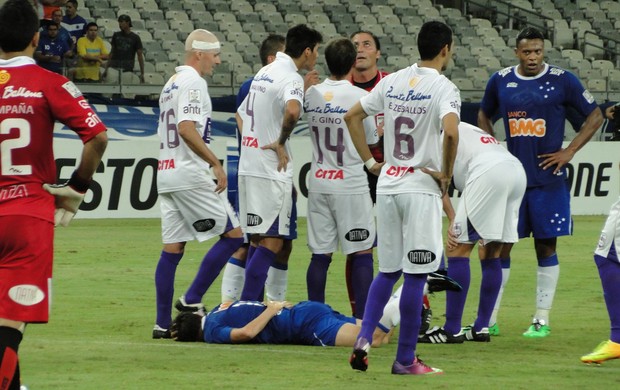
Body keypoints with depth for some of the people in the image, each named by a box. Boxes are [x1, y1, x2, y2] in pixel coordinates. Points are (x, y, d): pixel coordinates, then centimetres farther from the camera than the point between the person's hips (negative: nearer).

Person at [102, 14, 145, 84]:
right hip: (114, 68, 2)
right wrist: (106, 68, 10)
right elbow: (112, 52, 15)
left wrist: (142, 73, -3)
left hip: (127, 70, -2)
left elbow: (140, 55, 2)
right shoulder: (116, 35, 11)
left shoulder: (135, 37, 2)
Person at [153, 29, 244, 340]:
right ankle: (191, 300, -6)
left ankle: (163, 323, 6)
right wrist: (216, 163, -20)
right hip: (190, 175, -10)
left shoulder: (170, 84, 20)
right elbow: (187, 129, -22)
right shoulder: (192, 82, -10)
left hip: (166, 174, 10)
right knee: (233, 234, -3)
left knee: (172, 249, 8)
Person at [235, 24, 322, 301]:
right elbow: (292, 110, -35)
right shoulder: (291, 78, -13)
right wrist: (280, 143, -20)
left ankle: (249, 305, 16)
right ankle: (247, 307, -11)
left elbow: (241, 113, 27)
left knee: (260, 240, 14)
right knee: (272, 243, -7)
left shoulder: (264, 73, 16)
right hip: (272, 171, -9)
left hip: (249, 166, 9)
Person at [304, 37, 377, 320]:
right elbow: (371, 141, -1)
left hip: (318, 183, 5)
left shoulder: (311, 94, 4)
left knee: (320, 254, 8)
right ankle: (362, 319, -3)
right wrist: (382, 130, 20)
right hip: (351, 184, -5)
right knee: (362, 254, 1)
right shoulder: (360, 97, -10)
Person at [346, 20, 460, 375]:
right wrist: (446, 175, -14)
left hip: (388, 185, 6)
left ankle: (364, 339, 1)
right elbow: (451, 132, -28)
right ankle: (405, 360, 3)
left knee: (388, 270, 17)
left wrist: (370, 162, 15)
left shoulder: (393, 82, 8)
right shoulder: (443, 88, -11)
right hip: (421, 187, -6)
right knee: (416, 274, 0)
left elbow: (352, 116, 13)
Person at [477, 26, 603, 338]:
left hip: (548, 178, -2)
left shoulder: (562, 80, -4)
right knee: (500, 245, 1)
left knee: (546, 246, 1)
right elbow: (484, 116, 22)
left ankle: (542, 319, 8)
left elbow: (595, 115, 2)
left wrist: (568, 152, -6)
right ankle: (489, 320, 7)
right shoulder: (500, 81, 5)